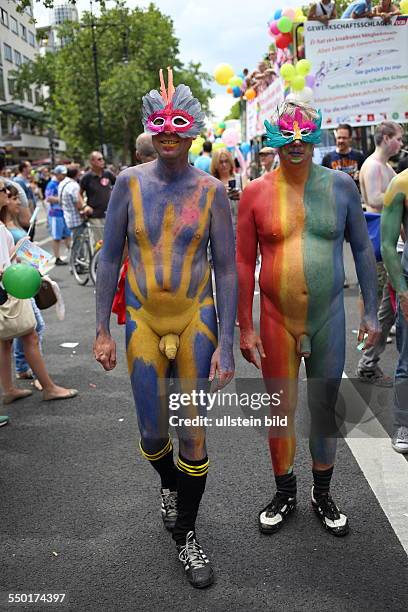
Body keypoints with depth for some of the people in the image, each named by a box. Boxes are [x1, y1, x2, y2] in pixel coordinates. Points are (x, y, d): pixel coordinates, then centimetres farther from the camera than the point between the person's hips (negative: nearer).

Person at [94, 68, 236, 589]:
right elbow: (109, 258, 2)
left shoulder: (211, 190, -5)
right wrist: (102, 331, -1)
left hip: (196, 320, 0)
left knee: (193, 434, 4)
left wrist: (225, 345, -8)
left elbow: (226, 268, -3)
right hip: (143, 321, 1)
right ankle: (167, 483, 45)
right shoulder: (130, 182, -3)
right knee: (153, 434, 7)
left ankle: (186, 534, 27)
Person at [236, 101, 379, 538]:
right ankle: (284, 493, 33)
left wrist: (370, 311, 3)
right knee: (280, 410, 11)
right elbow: (244, 263, -2)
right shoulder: (256, 192, -4)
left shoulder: (340, 185, -1)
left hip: (328, 317, 1)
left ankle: (322, 495, 34)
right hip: (276, 320, 0)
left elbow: (362, 249, 6)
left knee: (325, 408, 13)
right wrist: (245, 328, -4)